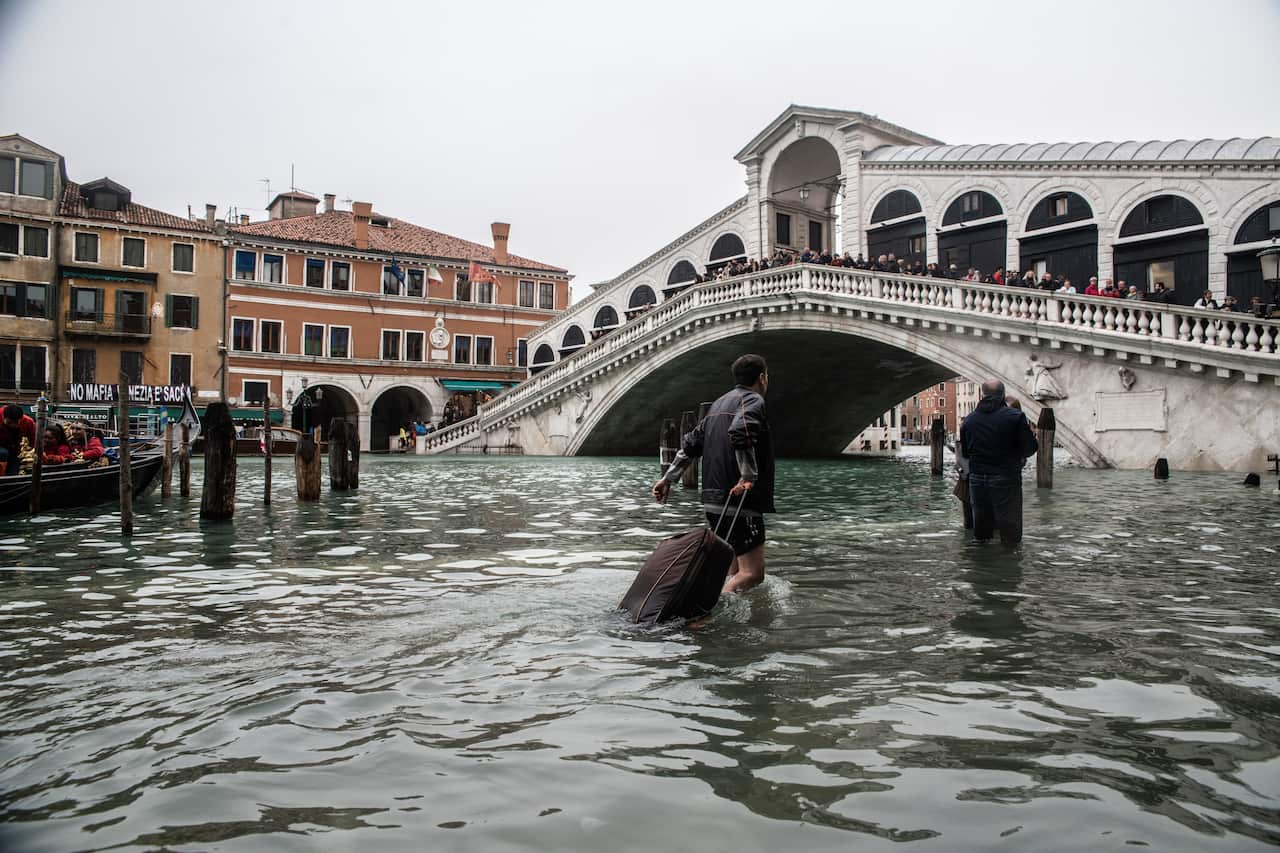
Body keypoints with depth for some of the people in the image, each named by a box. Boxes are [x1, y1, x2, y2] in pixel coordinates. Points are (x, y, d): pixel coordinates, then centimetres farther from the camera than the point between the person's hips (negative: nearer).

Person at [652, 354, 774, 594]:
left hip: (713, 501, 9)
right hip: (740, 502, -9)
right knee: (752, 572, -10)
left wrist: (668, 478, 23)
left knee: (736, 569, 18)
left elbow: (691, 442, 21)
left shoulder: (719, 403, 21)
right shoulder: (753, 400, -6)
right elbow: (740, 432, -27)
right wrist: (748, 476, -24)